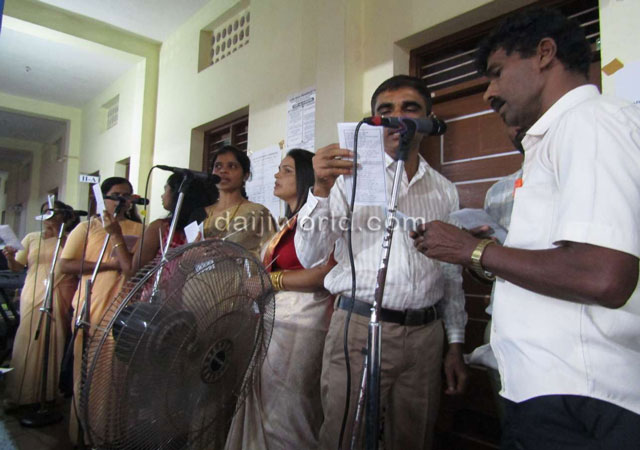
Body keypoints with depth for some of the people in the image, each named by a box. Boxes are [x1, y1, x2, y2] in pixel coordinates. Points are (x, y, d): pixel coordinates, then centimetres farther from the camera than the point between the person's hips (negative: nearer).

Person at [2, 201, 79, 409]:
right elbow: (16, 267, 13)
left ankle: (49, 391, 11)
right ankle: (21, 393, 11)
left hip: (58, 296, -3)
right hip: (33, 295, 3)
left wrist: (58, 233, -15)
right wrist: (10, 257, -9)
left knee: (52, 342, -1)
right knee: (27, 342, 0)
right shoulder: (31, 238, 13)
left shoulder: (68, 238, 4)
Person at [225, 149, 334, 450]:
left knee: (284, 413, 2)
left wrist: (270, 280, -14)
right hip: (275, 320, 8)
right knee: (264, 408, 15)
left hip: (300, 322, -8)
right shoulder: (290, 222, 18)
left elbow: (325, 272, -22)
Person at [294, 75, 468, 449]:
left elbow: (452, 274, 15)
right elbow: (310, 257, -8)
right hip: (359, 328, -3)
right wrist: (321, 190, -22)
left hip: (425, 334, 4)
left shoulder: (445, 191, 10)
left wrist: (456, 344, 12)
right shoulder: (351, 175, -1)